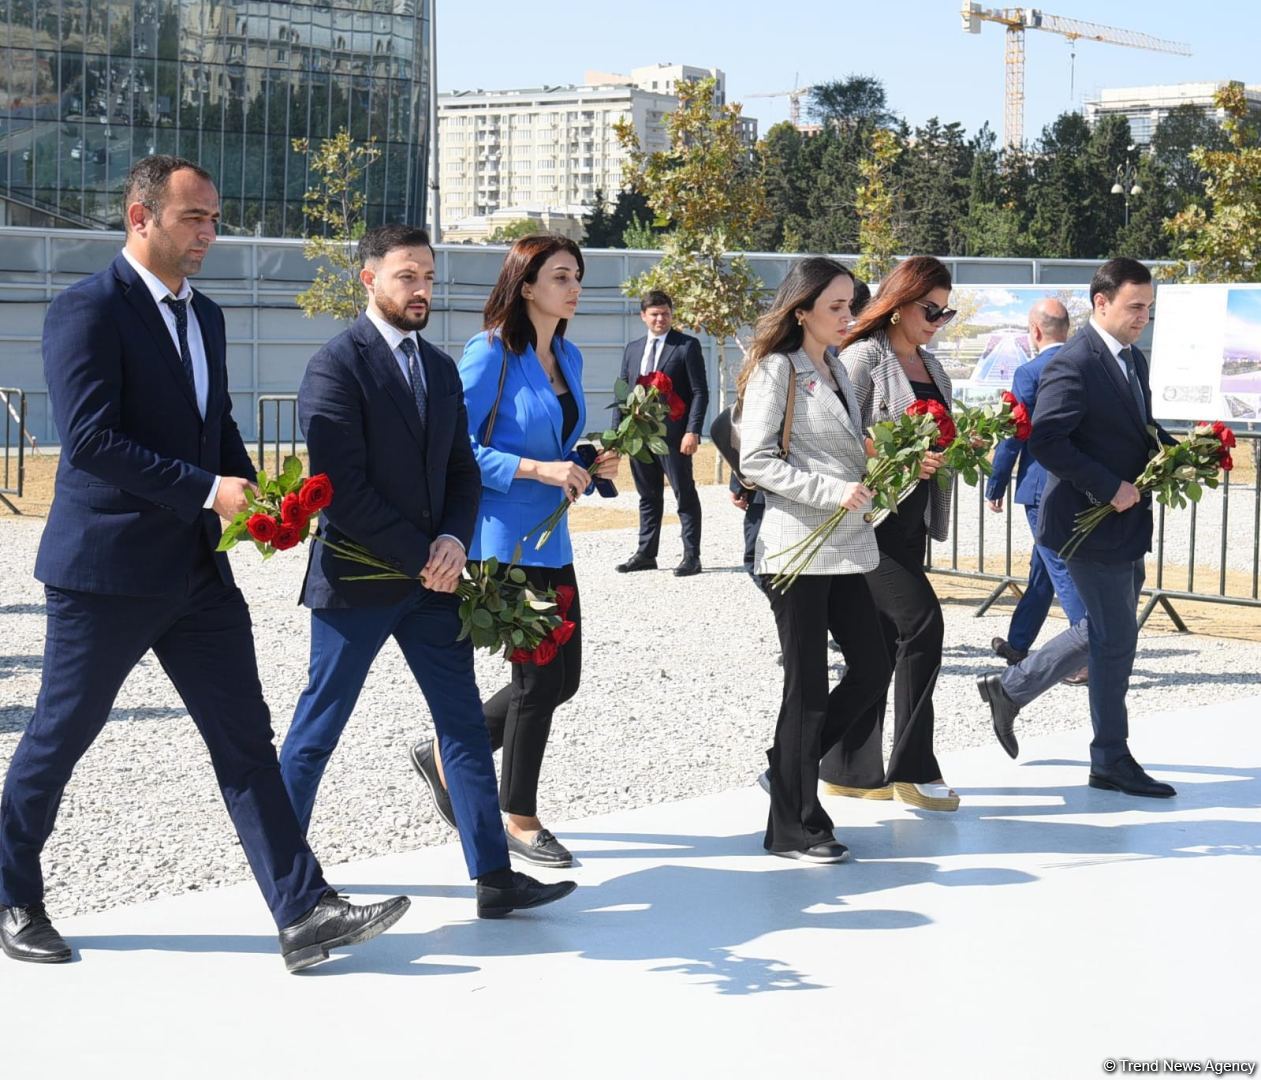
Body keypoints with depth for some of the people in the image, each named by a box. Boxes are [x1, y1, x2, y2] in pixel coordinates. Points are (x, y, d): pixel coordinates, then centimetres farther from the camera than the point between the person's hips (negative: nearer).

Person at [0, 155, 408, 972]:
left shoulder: (205, 315, 13)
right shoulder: (88, 311, -13)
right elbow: (90, 440, -21)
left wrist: (252, 494, 1)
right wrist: (208, 491, -23)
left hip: (199, 568, 7)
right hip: (107, 568, -7)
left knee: (246, 742, 2)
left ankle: (304, 913, 0)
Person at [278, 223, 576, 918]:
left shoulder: (440, 368, 12)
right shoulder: (337, 366, -12)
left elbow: (462, 471, 13)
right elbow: (344, 488, -18)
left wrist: (453, 541, -6)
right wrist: (421, 558, -15)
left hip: (431, 575, 7)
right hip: (357, 576, -7)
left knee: (464, 724, 4)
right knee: (318, 728, 5)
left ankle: (493, 876, 7)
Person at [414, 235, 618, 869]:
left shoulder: (567, 358, 11)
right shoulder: (490, 354, -13)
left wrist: (592, 466, 1)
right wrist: (536, 469, -23)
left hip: (552, 541, 8)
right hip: (505, 540, -8)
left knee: (561, 678, 10)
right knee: (540, 678, -2)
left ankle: (449, 753, 28)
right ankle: (520, 820, 15)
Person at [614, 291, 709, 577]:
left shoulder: (687, 346, -2)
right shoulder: (633, 349, 14)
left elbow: (700, 392, -6)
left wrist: (692, 431, -16)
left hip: (674, 434, -5)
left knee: (685, 496, 0)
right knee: (648, 497, 13)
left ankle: (692, 556, 3)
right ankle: (646, 554, 20)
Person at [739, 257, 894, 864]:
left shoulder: (836, 370, 16)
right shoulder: (778, 369, -8)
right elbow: (755, 461, -15)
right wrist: (833, 491, -21)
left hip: (847, 546, 8)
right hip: (797, 548, -8)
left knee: (872, 668, 8)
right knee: (808, 686, -2)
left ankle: (787, 768, 24)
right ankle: (792, 826, 9)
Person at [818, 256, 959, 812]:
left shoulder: (929, 364, 17)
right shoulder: (865, 355, -8)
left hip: (911, 517, 9)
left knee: (885, 641, 9)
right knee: (921, 620, -14)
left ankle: (851, 770, 16)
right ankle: (913, 766, -6)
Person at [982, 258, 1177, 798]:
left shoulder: (1133, 360, 12)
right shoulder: (1073, 365, -18)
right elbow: (1045, 441, -24)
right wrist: (1109, 489, -23)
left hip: (1126, 521, 10)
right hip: (1092, 522, -10)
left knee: (1103, 632, 18)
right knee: (1116, 638, -2)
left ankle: (1010, 688, 32)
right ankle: (1112, 761, 11)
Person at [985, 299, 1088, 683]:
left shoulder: (1030, 373, -12)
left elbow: (1013, 435, -10)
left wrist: (995, 487, -1)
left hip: (1042, 488, -7)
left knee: (1061, 569, -5)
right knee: (1042, 567, 19)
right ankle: (1018, 643, 33)